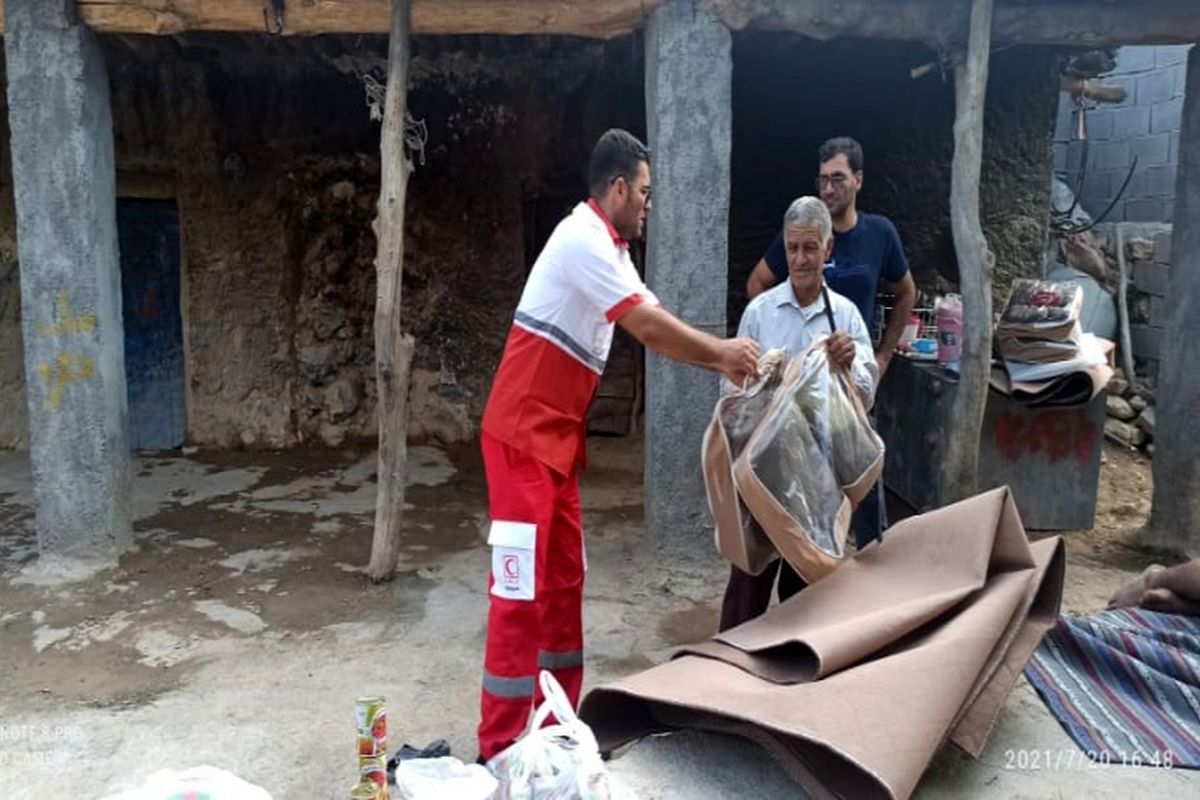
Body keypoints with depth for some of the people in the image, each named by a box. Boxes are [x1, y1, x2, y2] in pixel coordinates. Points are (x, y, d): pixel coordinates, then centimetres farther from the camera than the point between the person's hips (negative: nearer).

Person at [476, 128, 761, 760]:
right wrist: (722, 354, -4)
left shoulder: (610, 249, 16)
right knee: (521, 589, -7)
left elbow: (655, 328, 15)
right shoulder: (583, 238, -15)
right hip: (524, 433, -10)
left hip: (559, 436, 10)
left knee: (564, 580, 13)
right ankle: (499, 749, 4)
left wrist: (722, 359, 6)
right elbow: (650, 327, -16)